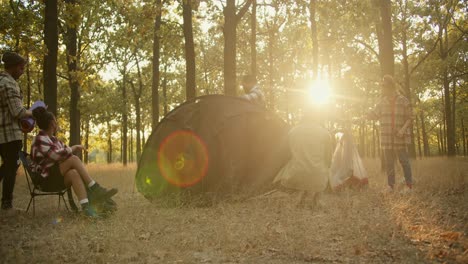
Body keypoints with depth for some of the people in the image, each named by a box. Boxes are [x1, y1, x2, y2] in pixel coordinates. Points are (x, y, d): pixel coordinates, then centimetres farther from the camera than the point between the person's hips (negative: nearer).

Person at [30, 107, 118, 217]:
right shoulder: (40, 140, -14)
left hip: (57, 177, 7)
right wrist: (73, 148, -13)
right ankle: (95, 189, -27)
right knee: (74, 159, -27)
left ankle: (86, 207, -44)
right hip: (45, 178, -7)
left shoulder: (53, 139, 15)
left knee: (74, 173, -28)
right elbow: (57, 155, -27)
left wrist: (73, 149, -4)